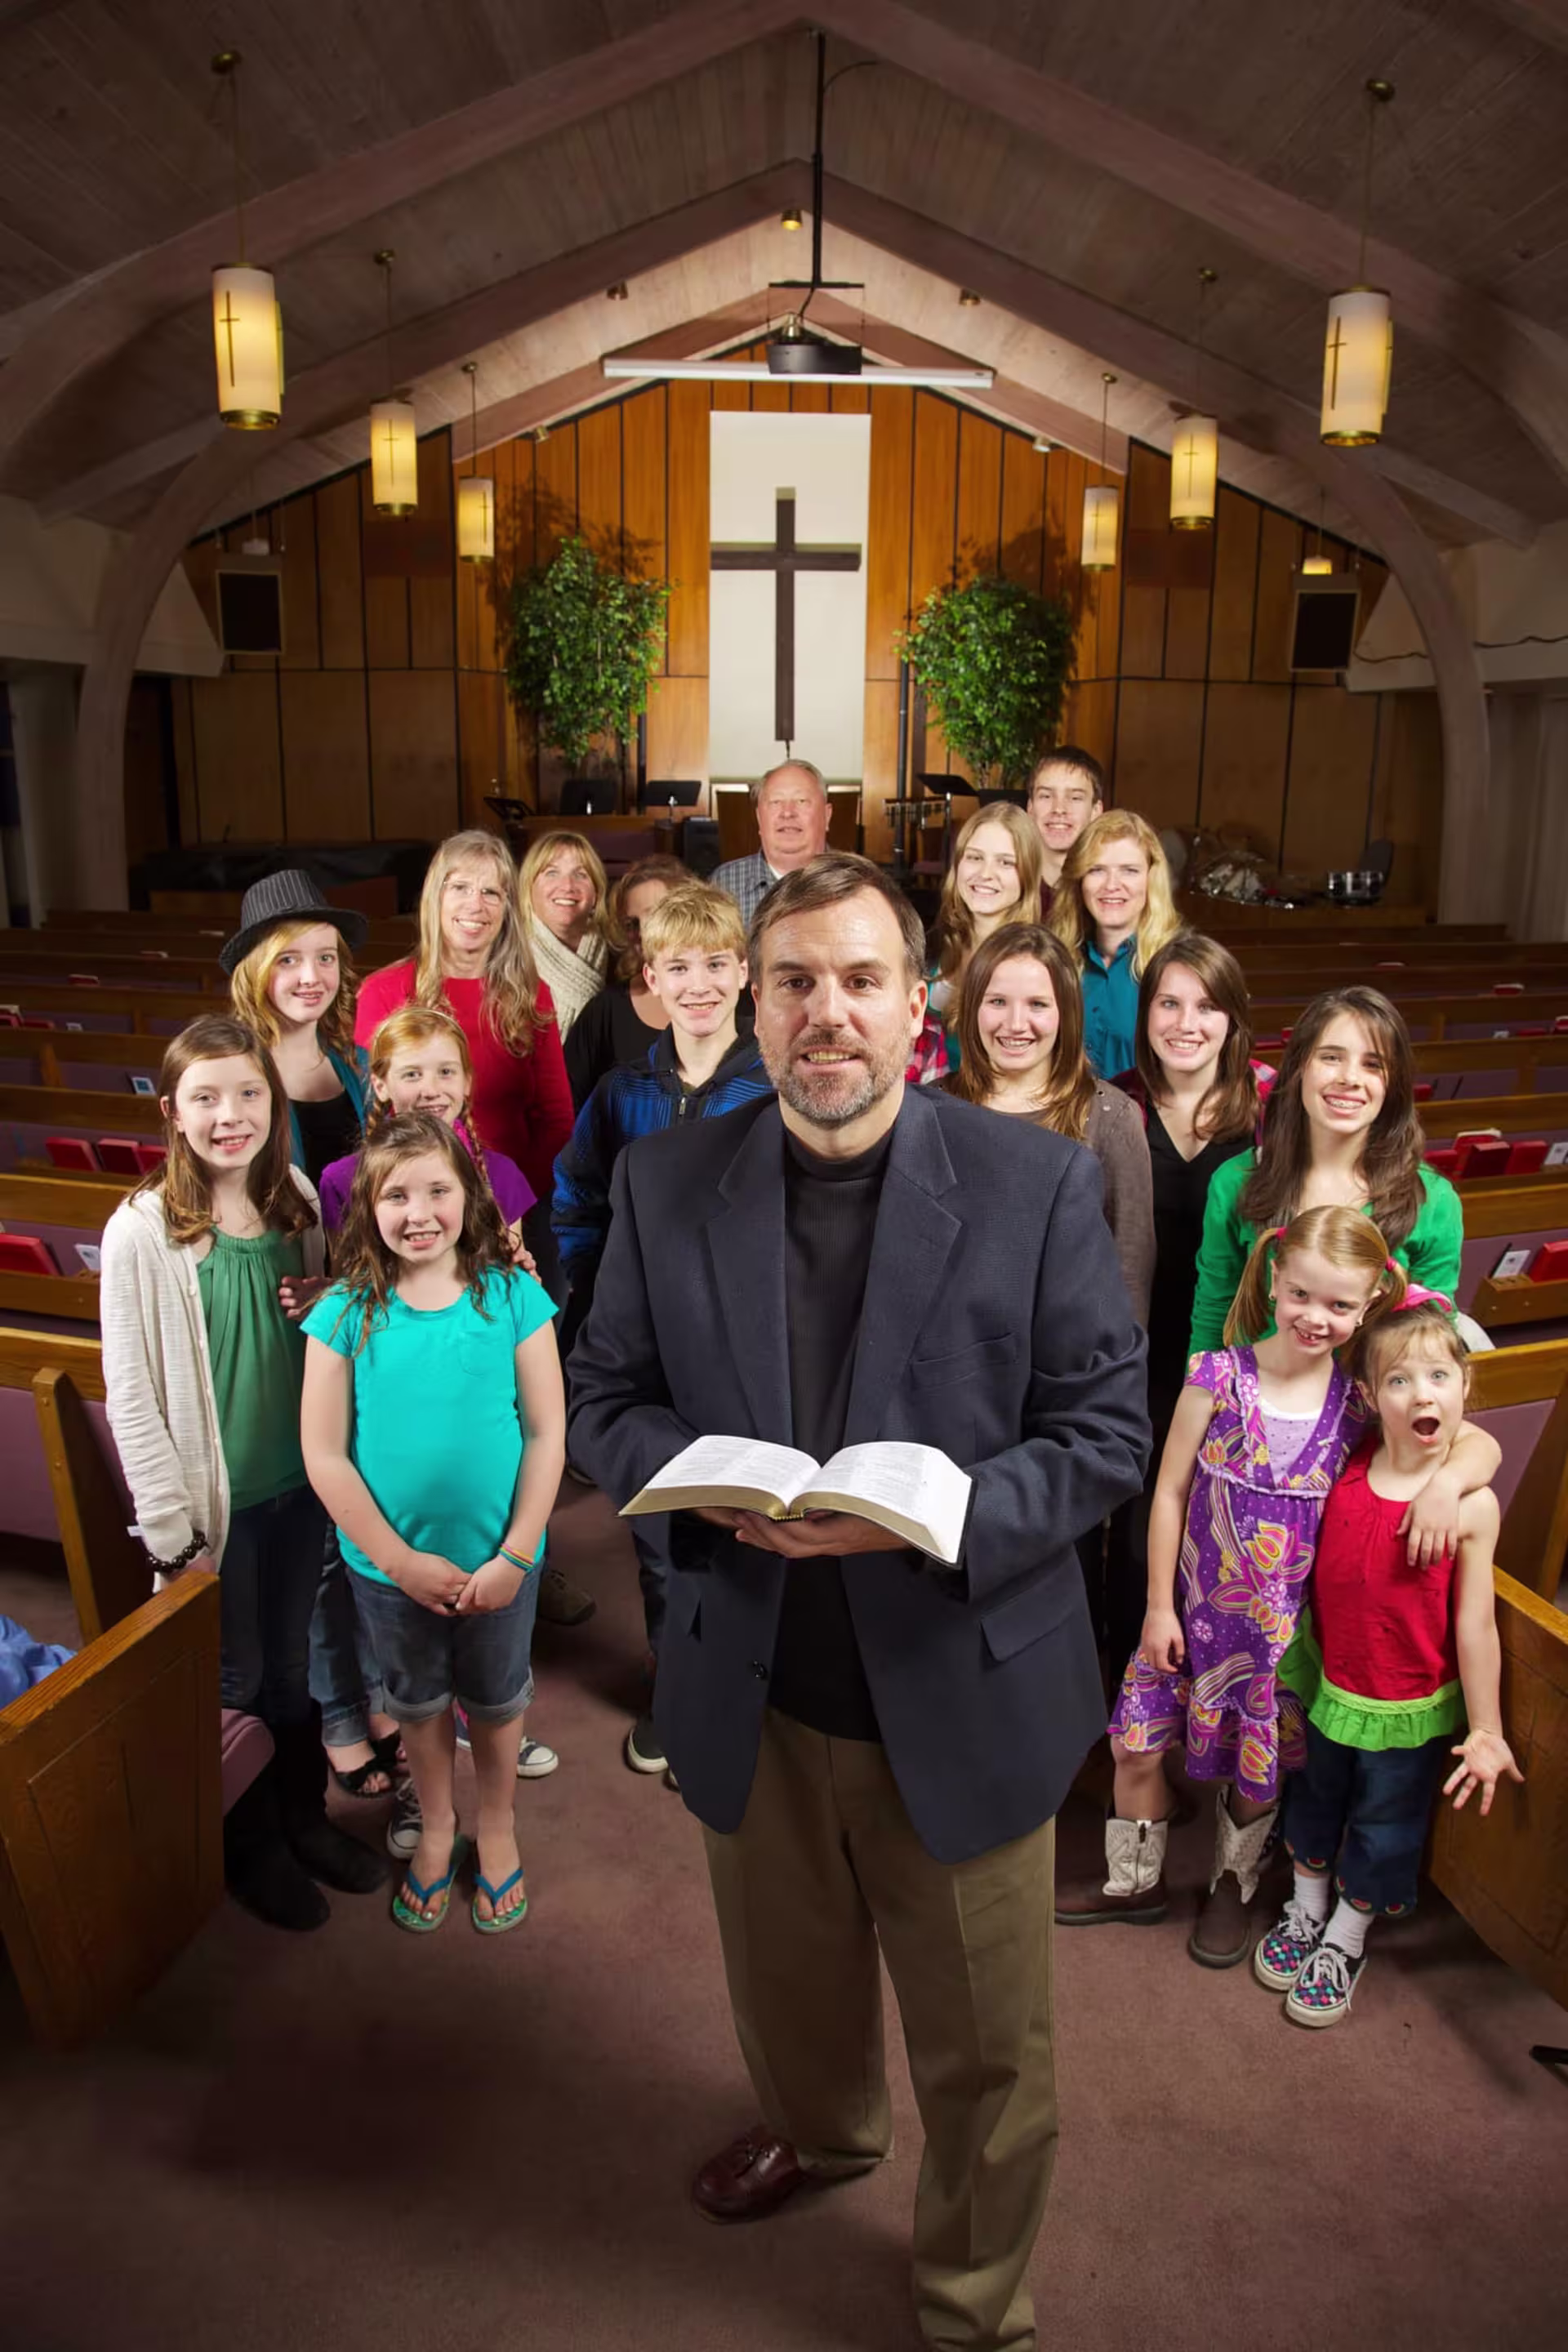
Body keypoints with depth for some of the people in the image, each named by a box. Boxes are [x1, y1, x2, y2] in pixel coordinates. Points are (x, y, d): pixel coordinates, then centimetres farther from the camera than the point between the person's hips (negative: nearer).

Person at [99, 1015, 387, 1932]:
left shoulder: (299, 1202, -3)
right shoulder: (143, 1233, -16)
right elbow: (132, 1398, -13)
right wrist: (171, 1531, -13)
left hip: (303, 1482, 4)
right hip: (215, 1499, -4)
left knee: (297, 1662, 20)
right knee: (235, 1679, 13)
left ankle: (306, 1815, 42)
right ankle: (250, 1842, 36)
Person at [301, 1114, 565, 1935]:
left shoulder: (512, 1297, -13)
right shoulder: (345, 1313, -12)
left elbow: (547, 1435, -11)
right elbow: (324, 1455, -11)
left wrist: (512, 1558, -15)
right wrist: (403, 1561, -14)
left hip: (499, 1564, -1)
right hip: (390, 1566, 1)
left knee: (496, 1703, 20)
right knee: (418, 1703, 23)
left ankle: (497, 1829, 46)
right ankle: (435, 1829, 48)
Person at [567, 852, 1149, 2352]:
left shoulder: (1036, 1183, -12)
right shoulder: (665, 1184, -5)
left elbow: (1104, 1429, -9)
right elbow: (603, 1395, 3)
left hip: (962, 1700, -2)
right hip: (752, 1699, 3)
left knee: (986, 2052, 17)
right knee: (788, 1977, 29)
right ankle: (820, 2129, 62)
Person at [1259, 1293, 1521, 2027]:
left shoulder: (1471, 1505, -21)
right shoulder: (1345, 1472, -13)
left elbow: (1474, 1625, -15)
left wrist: (1486, 1732, -10)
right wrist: (1300, 1672, 7)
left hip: (1410, 1709, -3)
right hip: (1328, 1689, 3)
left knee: (1384, 1828, 18)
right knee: (1314, 1802, 23)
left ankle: (1345, 1940, 42)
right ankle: (1306, 1911, 49)